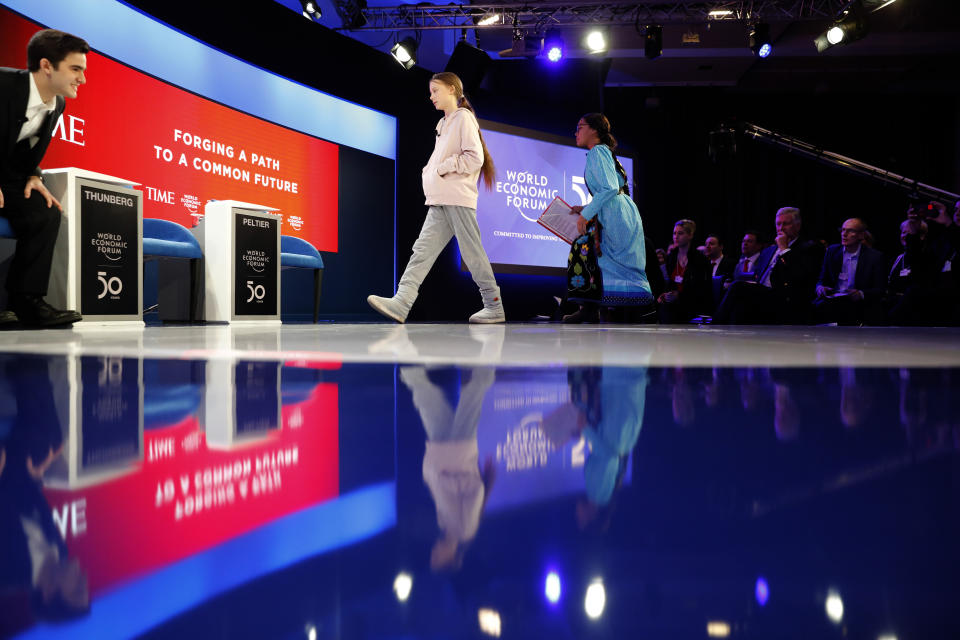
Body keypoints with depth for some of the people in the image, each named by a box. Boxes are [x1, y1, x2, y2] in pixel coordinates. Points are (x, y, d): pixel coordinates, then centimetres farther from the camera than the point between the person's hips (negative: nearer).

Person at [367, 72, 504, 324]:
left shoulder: (464, 117, -3)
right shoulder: (444, 124, 25)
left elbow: (474, 158, -14)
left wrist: (442, 168, -10)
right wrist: (429, 171, 10)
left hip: (459, 199, -9)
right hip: (440, 200, 9)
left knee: (472, 252, -5)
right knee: (424, 248, -4)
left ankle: (494, 307, 4)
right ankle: (401, 302, -14)